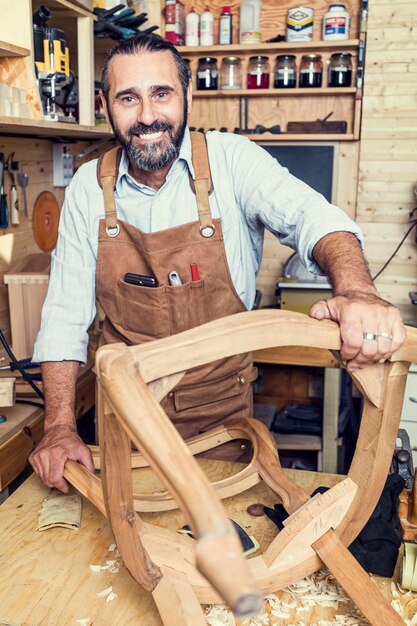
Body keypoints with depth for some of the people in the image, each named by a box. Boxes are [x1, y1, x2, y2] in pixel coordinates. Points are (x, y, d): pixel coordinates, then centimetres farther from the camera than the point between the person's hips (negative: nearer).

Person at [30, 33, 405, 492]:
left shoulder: (232, 160, -13)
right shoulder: (89, 187, -7)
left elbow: (309, 215, -28)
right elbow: (66, 310, -7)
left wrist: (356, 292, -51)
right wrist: (60, 427, -15)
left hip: (222, 403, -1)